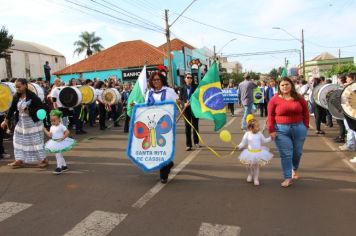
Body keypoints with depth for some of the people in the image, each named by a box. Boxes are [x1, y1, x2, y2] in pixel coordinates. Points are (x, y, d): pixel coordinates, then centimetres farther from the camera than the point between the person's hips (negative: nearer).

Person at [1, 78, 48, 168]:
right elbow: (12, 109, 8)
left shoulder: (32, 96, -18)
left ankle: (44, 160, 10)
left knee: (36, 141, -2)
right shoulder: (16, 97, 1)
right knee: (19, 140, 13)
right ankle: (19, 160, 25)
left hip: (33, 122, -7)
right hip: (21, 122, 7)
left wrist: (30, 111, -24)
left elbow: (42, 107, -19)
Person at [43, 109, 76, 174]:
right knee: (59, 155, 16)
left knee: (58, 155, -10)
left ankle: (59, 168, 0)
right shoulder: (52, 127, 6)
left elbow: (67, 132, -17)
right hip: (54, 143, 8)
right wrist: (45, 130, -8)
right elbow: (50, 135, 5)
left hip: (60, 142, -8)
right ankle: (64, 166, 30)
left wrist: (62, 138, -21)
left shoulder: (61, 126, -14)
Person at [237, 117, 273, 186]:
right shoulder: (247, 134, -11)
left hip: (259, 153, 1)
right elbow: (243, 143, -3)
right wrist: (239, 147, -17)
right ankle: (250, 175, 41)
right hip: (250, 153, -1)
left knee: (257, 166, 9)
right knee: (250, 166, 14)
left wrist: (270, 138, 4)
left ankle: (256, 178, 24)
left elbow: (264, 140, 12)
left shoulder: (259, 133, -3)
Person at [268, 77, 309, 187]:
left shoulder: (299, 98, 3)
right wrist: (271, 130, -10)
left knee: (297, 152, 15)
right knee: (286, 154, -3)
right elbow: (270, 116, -4)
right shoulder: (274, 99, -5)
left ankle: (294, 170, 43)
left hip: (299, 128, 3)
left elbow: (305, 112, 10)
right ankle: (288, 178, 5)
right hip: (281, 130, -3)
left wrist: (306, 126, 4)